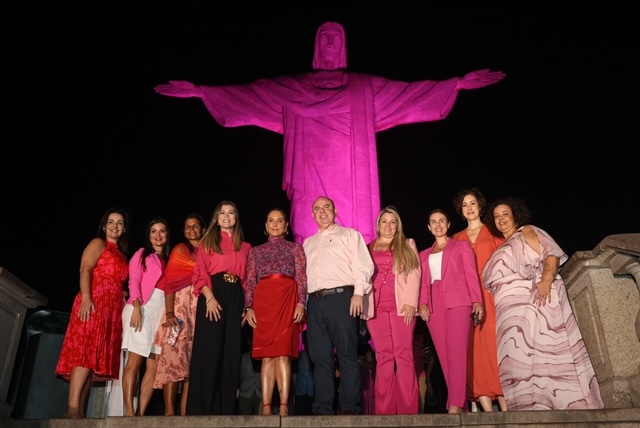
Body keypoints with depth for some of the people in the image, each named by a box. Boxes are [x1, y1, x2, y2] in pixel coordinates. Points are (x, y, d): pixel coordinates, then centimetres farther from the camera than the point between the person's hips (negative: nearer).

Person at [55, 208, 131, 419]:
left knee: (96, 357, -1)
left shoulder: (122, 255, 26)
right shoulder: (98, 244, 7)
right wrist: (86, 298, -20)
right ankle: (72, 409, -22)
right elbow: (85, 271, -7)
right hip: (93, 304, -7)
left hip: (112, 309, 7)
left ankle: (81, 411, -3)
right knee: (86, 353, -18)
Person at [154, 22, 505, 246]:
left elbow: (412, 92, 11)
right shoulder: (291, 88, 16)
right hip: (313, 182, 0)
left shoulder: (366, 88, 16)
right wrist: (199, 90, 5)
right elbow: (246, 94, 12)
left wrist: (459, 82, 4)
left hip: (351, 182, 0)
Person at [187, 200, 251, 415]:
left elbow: (248, 278, 15)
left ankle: (226, 409, 10)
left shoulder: (245, 247, 17)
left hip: (236, 299, 3)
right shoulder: (208, 242, 9)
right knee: (209, 351, -6)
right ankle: (204, 408, 1)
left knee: (232, 353, 3)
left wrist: (247, 305, 3)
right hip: (212, 296, -3)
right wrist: (210, 297, -17)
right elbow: (200, 273, -2)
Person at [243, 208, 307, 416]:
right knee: (266, 356, -1)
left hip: (287, 298, -2)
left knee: (282, 353, -9)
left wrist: (301, 303, -8)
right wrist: (249, 307, 0)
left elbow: (302, 278, 7)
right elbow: (250, 281, 14)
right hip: (262, 300, 2)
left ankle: (284, 407, -8)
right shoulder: (256, 251, 22)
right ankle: (266, 407, 0)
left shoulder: (295, 248, 17)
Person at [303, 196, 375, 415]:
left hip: (341, 297, -4)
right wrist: (303, 302, 11)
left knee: (347, 353, -6)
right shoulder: (308, 243, 26)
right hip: (315, 302, 5)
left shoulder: (349, 234, 12)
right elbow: (304, 274, 23)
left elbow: (363, 264, -1)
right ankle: (323, 409, 7)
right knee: (320, 357, 3)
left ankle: (349, 408, -2)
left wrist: (358, 292, -14)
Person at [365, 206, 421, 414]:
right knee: (383, 356, 0)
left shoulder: (407, 245, 15)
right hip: (376, 306, 2)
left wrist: (411, 302, -9)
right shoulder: (369, 248, 19)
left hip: (401, 305, -1)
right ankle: (385, 409, 3)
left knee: (403, 354, -6)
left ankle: (408, 408, -4)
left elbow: (414, 273, 4)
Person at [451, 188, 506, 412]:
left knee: (494, 344, -8)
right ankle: (487, 408, 0)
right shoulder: (456, 239, 16)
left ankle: (505, 407, -3)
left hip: (491, 293, -2)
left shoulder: (493, 233, 11)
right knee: (474, 349, -3)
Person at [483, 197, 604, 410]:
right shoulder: (500, 248, 27)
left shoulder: (527, 232, 9)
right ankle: (534, 408, -5)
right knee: (519, 360, -4)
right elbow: (495, 281, 23)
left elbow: (552, 255, -6)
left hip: (536, 299, -6)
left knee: (545, 352, -12)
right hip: (512, 309, 6)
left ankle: (570, 402, -8)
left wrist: (546, 280, -23)